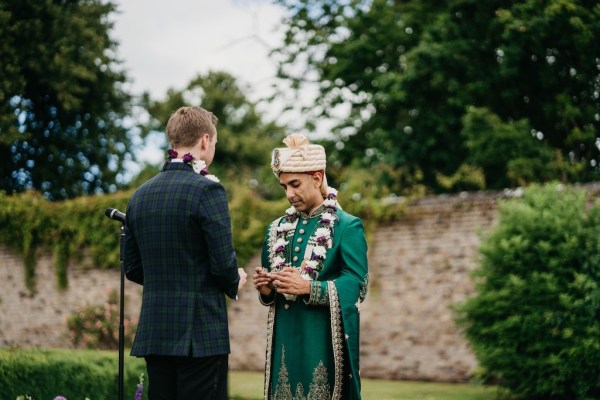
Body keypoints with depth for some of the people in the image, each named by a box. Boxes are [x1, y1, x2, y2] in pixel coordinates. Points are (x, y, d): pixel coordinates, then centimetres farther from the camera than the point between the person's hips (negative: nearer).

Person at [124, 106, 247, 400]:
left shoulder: (140, 194, 9)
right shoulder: (207, 190, -11)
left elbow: (132, 268, 13)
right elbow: (223, 263, -14)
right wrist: (234, 283, 7)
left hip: (154, 332, 6)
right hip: (201, 333, -6)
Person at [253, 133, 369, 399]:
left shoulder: (347, 227, -3)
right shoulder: (278, 229, 14)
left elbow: (357, 286, -12)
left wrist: (308, 288, -22)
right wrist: (266, 290, -5)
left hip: (325, 342, -5)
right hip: (284, 337, 5)